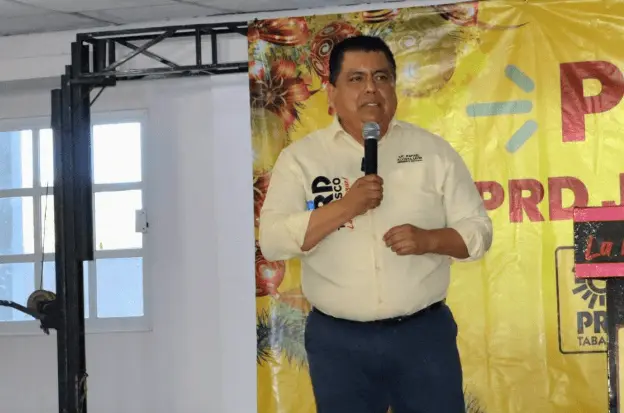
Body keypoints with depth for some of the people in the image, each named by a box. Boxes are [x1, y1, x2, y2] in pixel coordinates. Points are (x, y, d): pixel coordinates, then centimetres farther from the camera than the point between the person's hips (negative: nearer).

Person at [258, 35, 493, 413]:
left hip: (425, 332, 1)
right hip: (338, 340, 0)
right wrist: (345, 206, -19)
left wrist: (429, 239, -16)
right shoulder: (300, 157, 0)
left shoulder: (433, 150, 4)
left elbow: (478, 230, 4)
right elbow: (273, 241, -9)